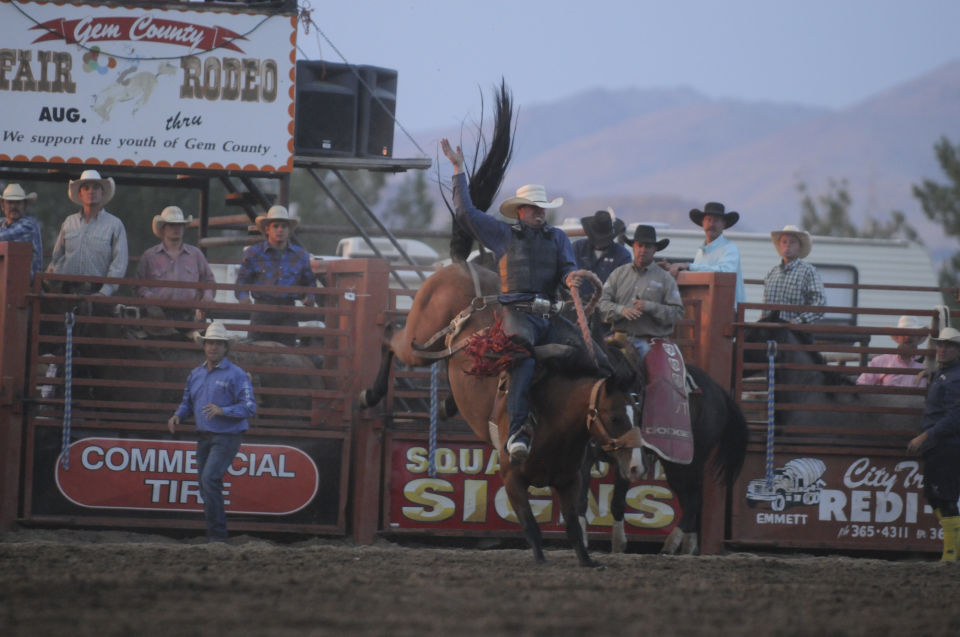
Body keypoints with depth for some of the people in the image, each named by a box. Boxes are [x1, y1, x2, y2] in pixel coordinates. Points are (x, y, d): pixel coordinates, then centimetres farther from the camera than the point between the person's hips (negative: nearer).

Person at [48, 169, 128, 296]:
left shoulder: (115, 225, 6)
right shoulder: (69, 222, 17)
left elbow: (119, 264, -2)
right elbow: (57, 258, 20)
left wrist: (104, 292, -13)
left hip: (97, 292, -3)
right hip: (69, 291, 3)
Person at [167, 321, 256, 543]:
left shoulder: (236, 375, -7)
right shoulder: (196, 374, 13)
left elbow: (249, 408, -13)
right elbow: (188, 402, 24)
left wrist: (222, 411, -27)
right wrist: (177, 416, 2)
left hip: (226, 437, -7)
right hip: (204, 438, 7)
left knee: (210, 478, -22)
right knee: (206, 488, 8)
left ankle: (217, 534, -19)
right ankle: (213, 537, 16)